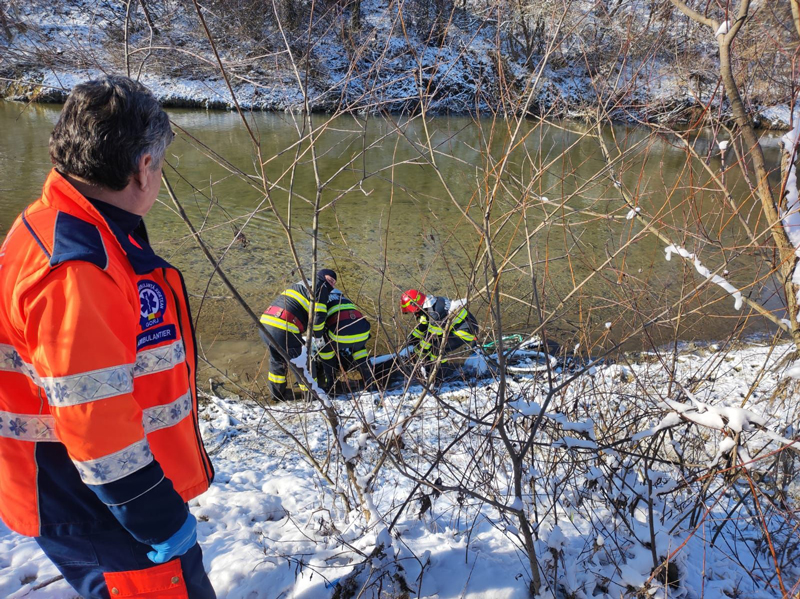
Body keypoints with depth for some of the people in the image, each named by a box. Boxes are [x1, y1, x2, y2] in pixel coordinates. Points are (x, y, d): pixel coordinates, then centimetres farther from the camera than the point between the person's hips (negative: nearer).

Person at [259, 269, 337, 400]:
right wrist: (318, 333, 7)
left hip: (265, 324, 9)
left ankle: (277, 394, 40)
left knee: (277, 361, 28)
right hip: (283, 331, -9)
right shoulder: (319, 287, 1)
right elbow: (318, 314, -9)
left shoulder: (300, 285, 30)